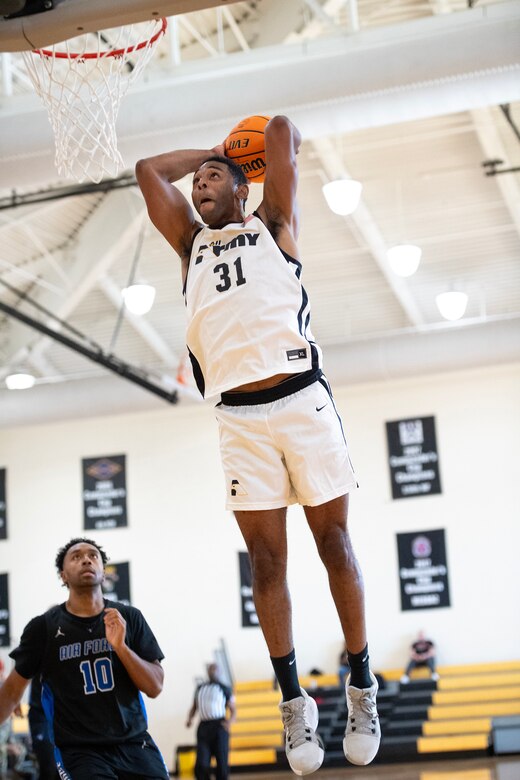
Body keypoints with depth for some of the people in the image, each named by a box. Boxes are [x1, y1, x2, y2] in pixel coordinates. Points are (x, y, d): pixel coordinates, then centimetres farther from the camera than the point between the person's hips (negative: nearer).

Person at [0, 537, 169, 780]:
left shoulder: (129, 618, 4)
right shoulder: (43, 627, 0)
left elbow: (155, 687, 2)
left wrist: (120, 646, -12)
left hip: (135, 744, 3)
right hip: (79, 751, -2)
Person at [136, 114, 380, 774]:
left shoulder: (272, 224, 15)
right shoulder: (191, 244, 23)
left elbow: (282, 131, 9)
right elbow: (149, 170, 23)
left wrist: (277, 145, 30)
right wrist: (213, 151, 30)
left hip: (302, 398, -3)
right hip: (238, 415, 3)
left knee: (334, 543, 1)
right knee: (266, 560, 1)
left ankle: (361, 687, 10)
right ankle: (294, 703, 7)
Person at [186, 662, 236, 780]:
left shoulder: (224, 689, 9)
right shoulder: (200, 688, 19)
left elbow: (233, 710, 7)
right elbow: (194, 707, 25)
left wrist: (230, 722, -13)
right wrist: (189, 719, 5)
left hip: (219, 726, -2)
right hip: (203, 726, 2)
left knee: (222, 762, -4)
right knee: (201, 764, -8)